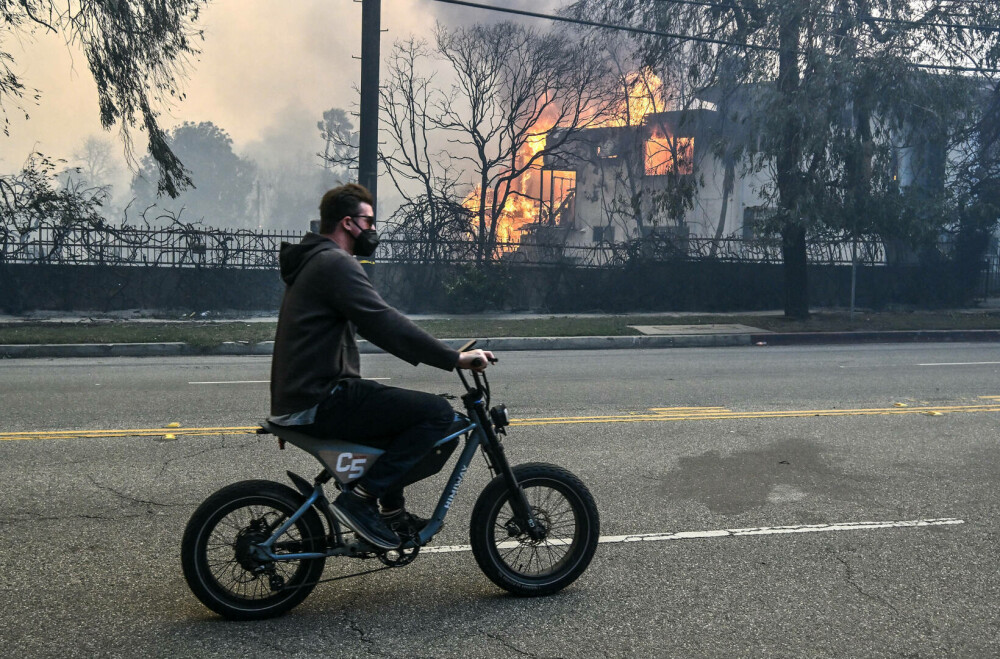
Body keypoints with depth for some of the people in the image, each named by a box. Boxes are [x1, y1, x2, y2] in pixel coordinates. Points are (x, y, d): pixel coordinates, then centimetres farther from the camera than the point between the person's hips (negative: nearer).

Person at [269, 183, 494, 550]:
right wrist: (455, 359, -20)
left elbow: (373, 326, 22)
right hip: (320, 403, -11)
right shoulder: (335, 263, -13)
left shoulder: (314, 261, 21)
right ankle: (360, 499, -11)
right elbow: (384, 324, -22)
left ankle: (392, 513, 27)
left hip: (305, 394, 11)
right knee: (438, 413, -15)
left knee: (408, 409, 27)